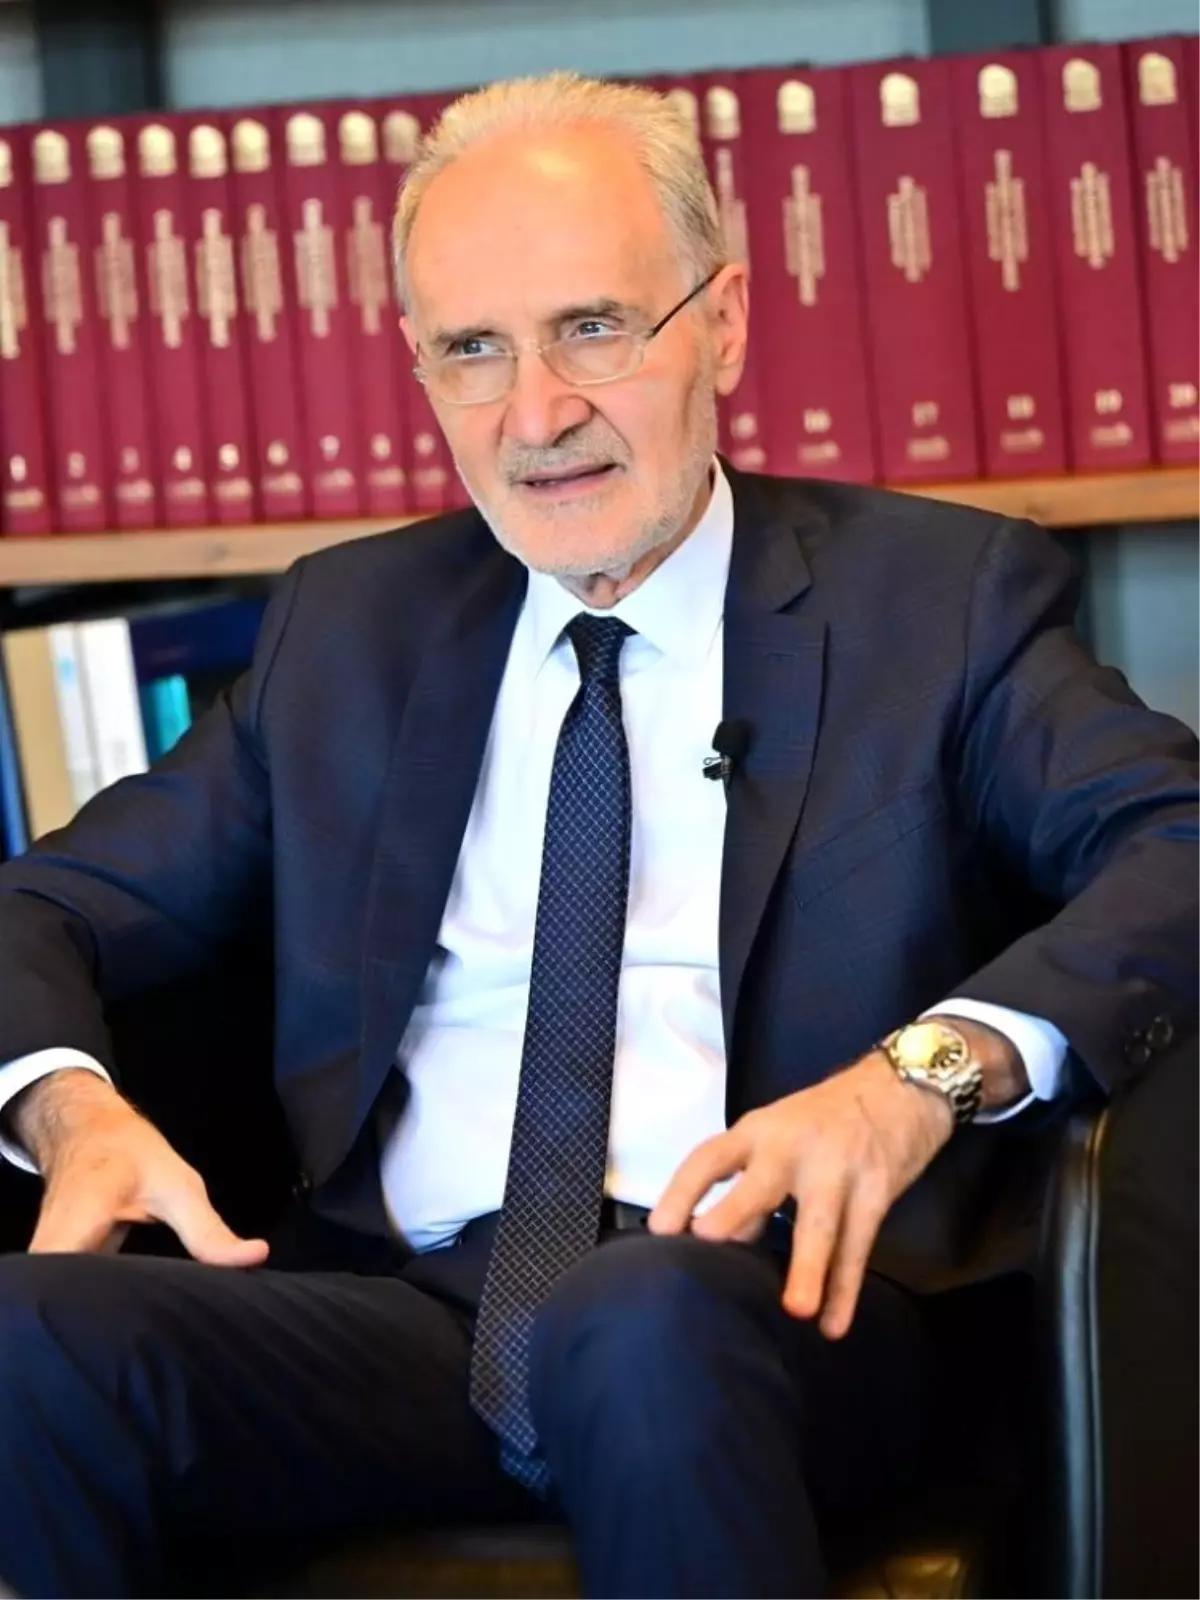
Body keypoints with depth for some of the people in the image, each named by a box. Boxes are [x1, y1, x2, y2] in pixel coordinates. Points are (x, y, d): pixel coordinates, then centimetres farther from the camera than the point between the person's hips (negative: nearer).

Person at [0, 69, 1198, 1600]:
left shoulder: (939, 596, 9)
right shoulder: (345, 629, 20)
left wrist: (934, 1066, -21)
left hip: (764, 1304, -3)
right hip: (407, 1315, 3)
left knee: (645, 1324, -38)